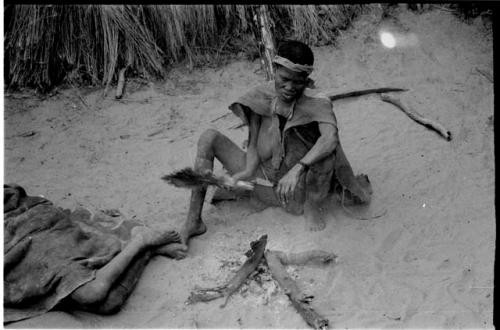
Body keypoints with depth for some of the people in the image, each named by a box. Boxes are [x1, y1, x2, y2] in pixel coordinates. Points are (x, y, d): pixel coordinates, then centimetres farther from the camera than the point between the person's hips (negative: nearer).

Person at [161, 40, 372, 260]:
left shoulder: (317, 105, -15)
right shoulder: (261, 97, -5)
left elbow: (331, 137, -36)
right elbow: (253, 145, -3)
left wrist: (298, 168, -47)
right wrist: (248, 171, -24)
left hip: (299, 191, -4)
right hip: (263, 182, 4)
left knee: (326, 148, -31)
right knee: (209, 138, -11)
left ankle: (313, 206, -5)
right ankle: (193, 222, -11)